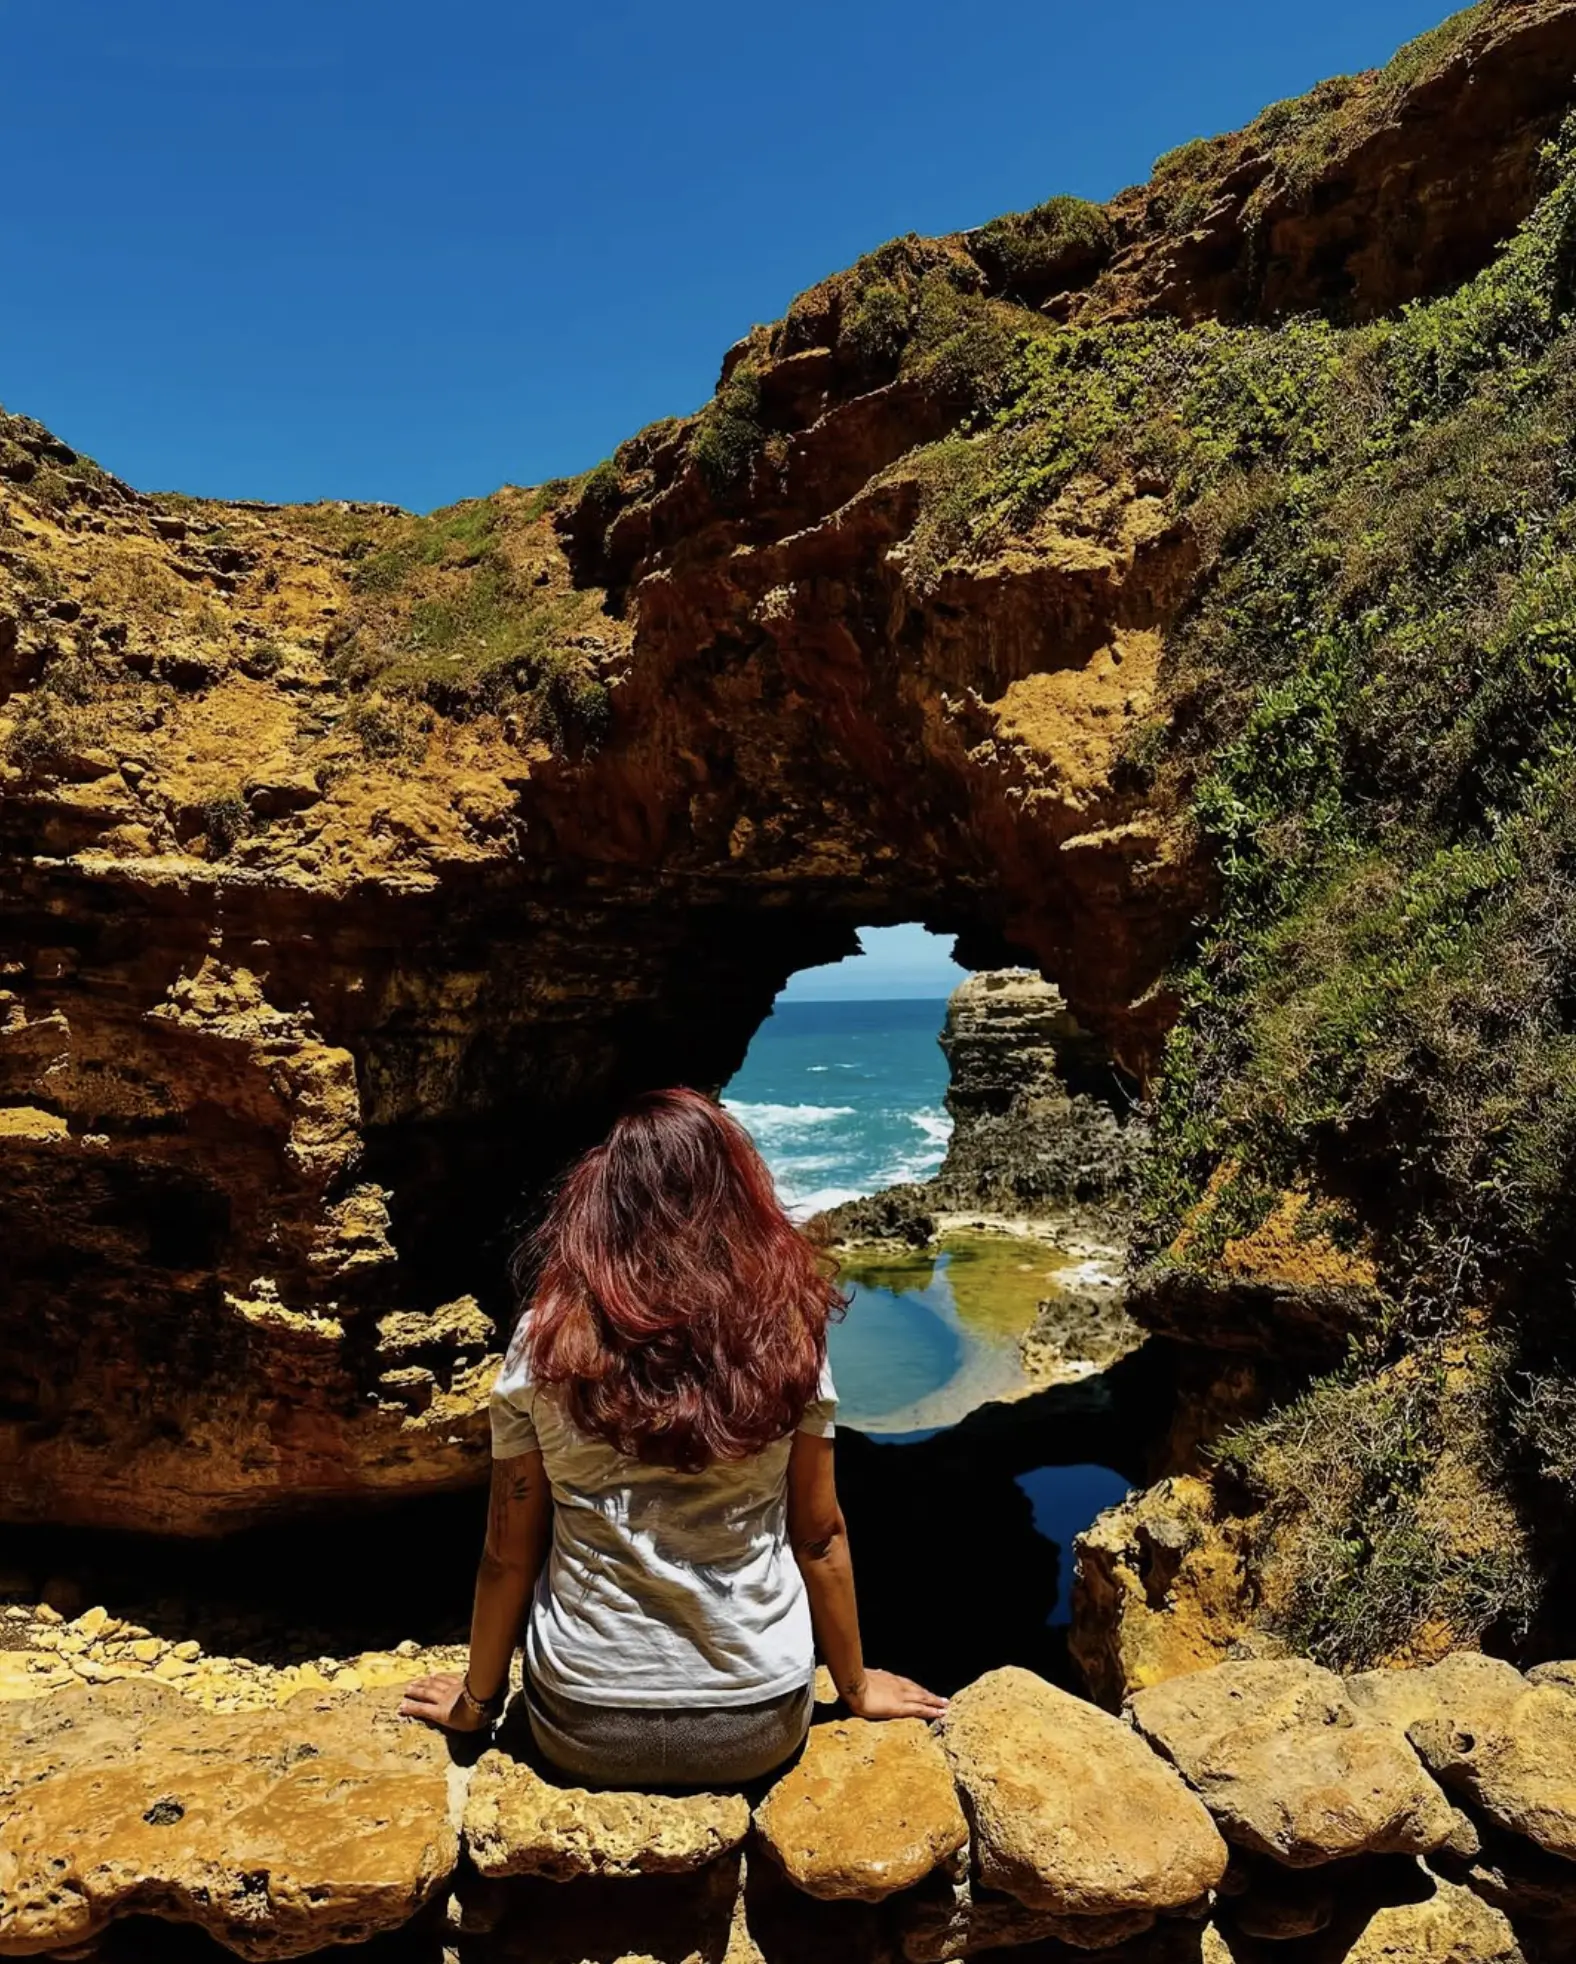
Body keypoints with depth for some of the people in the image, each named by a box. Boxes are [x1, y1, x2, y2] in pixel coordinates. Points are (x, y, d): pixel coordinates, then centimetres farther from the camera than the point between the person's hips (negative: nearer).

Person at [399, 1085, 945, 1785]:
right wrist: (856, 1686, 13)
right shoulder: (786, 1333, -14)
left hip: (582, 1730, 0)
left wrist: (478, 1699, 13)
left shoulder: (545, 1342, -13)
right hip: (760, 1727, 0)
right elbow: (820, 1535, -4)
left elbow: (508, 1552, -5)